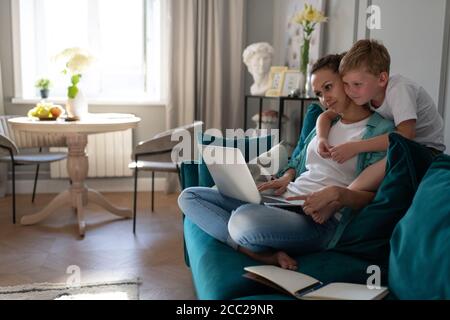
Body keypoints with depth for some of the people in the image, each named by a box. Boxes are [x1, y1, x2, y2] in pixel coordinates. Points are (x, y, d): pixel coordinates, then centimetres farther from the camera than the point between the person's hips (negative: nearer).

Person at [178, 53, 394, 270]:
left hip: (319, 220, -10)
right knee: (189, 197, 0)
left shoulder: (381, 130, -1)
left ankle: (263, 251, -9)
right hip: (283, 198, 10)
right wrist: (286, 177, 5)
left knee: (244, 218, -42)